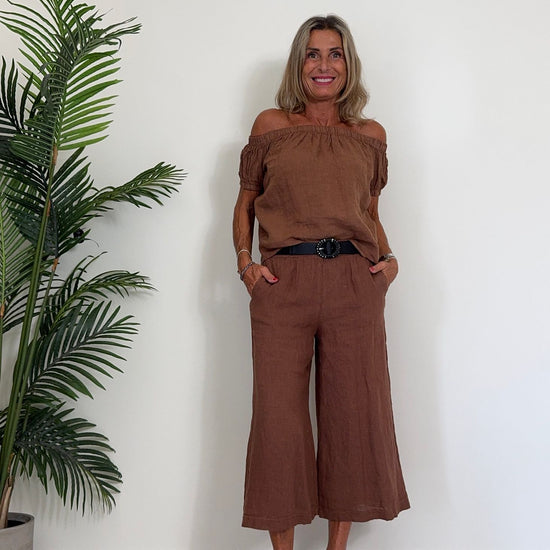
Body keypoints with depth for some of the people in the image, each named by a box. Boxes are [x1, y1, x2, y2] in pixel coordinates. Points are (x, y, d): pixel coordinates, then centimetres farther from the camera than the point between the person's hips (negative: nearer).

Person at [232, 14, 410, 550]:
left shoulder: (370, 135, 16)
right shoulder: (271, 126, 12)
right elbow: (245, 203, 15)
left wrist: (388, 258, 5)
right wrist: (244, 262, 0)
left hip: (355, 283, 2)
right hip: (281, 282, -1)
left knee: (353, 413, 4)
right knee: (279, 412, 1)